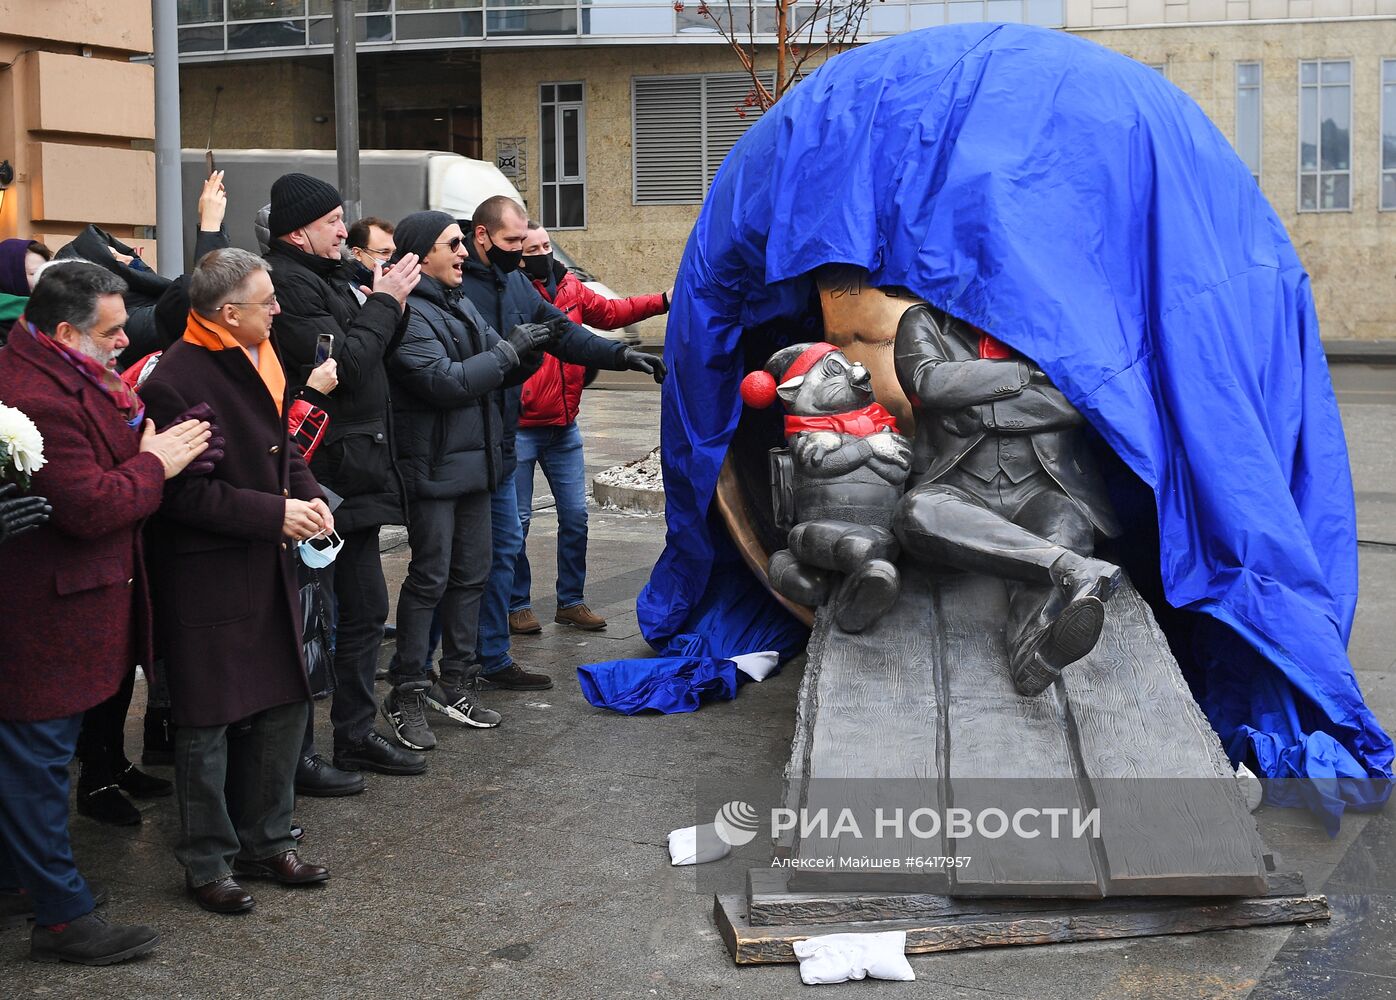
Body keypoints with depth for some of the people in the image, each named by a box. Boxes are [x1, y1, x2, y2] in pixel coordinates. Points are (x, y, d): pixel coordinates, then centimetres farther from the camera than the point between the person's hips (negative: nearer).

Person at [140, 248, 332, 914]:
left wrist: (308, 495, 0)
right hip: (205, 578, -8)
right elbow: (182, 492, -21)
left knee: (283, 705, 14)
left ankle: (266, 841, 30)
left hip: (270, 567, 8)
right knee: (208, 721, 3)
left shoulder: (261, 362, 8)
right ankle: (208, 862, 18)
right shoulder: (174, 380, -19)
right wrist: (274, 513, -19)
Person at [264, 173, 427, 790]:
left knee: (365, 611, 17)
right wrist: (384, 303, -12)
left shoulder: (329, 277, 14)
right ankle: (295, 756, 8)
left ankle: (357, 734, 28)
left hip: (356, 477, 10)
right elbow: (342, 363, -23)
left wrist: (391, 306, 1)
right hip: (319, 479, -10)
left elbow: (371, 356, 17)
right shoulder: (286, 283, -16)